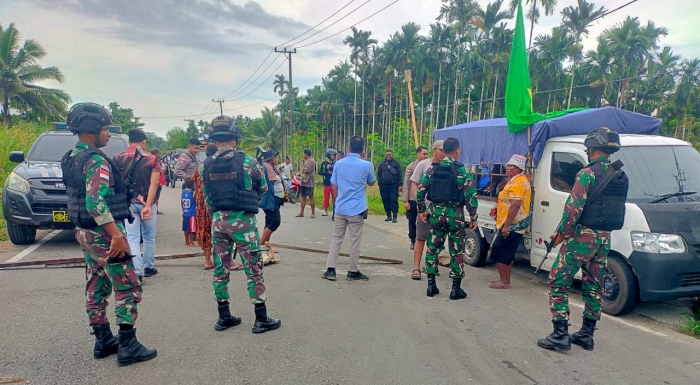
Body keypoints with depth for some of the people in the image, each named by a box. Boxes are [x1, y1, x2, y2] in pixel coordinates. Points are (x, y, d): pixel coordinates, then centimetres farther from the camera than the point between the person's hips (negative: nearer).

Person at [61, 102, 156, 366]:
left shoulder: (71, 158, 11)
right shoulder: (96, 161, -20)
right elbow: (96, 203, -30)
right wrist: (116, 235, -32)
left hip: (84, 232, 10)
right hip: (103, 233, -10)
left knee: (96, 288, 15)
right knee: (128, 288, -2)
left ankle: (103, 341, 25)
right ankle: (128, 346, 1)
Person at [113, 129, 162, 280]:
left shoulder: (118, 158, 2)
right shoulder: (152, 159, -3)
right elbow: (154, 184, -14)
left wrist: (134, 195, -7)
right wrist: (148, 205, -17)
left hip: (127, 203, 1)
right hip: (147, 203, 0)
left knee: (132, 238, 2)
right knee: (149, 236, 16)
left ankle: (137, 272, -6)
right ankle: (149, 267, 27)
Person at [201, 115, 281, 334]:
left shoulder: (207, 166, 3)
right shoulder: (247, 161, -8)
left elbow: (207, 196, 9)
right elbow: (263, 188, 5)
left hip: (218, 221, 5)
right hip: (242, 220, -4)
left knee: (221, 269, 12)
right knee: (254, 268, 2)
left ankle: (224, 317, 22)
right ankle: (261, 319, 8)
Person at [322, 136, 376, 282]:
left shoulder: (338, 164, 1)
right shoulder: (366, 165, -8)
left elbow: (334, 187, 6)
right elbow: (371, 183, 10)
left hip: (340, 208, 3)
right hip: (357, 209, -3)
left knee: (336, 239, 10)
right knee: (355, 241, 6)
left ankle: (330, 270, 10)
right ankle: (353, 272, 14)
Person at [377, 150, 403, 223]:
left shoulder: (396, 163, 4)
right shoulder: (382, 164, 14)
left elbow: (399, 174, -1)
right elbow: (378, 174, 16)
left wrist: (400, 184, -9)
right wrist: (380, 184, 6)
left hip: (393, 185, -4)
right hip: (384, 186, 4)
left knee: (394, 201, -5)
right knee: (386, 201, 6)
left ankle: (395, 217, -3)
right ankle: (389, 216, 16)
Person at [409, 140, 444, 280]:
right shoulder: (423, 164, -2)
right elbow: (414, 184, -1)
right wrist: (419, 200, -12)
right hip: (425, 206, -3)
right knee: (421, 238, -1)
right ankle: (416, 268, 2)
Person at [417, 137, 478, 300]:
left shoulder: (433, 169, 3)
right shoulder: (462, 171, -7)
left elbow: (420, 191, 4)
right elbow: (471, 196, -10)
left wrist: (422, 210, 16)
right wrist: (473, 218, -2)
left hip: (436, 213, 3)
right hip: (455, 215, -3)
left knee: (433, 248, 12)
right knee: (457, 252, 6)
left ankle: (431, 285, 17)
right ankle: (456, 289, 11)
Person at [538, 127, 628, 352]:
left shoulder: (588, 173, -14)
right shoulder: (621, 177, 10)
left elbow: (573, 208, -19)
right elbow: (617, 210, 12)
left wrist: (561, 233, -8)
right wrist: (602, 231, 17)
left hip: (581, 237, -8)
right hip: (604, 240, 8)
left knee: (558, 283, -1)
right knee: (593, 288, 15)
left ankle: (560, 335, -2)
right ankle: (587, 334, 24)